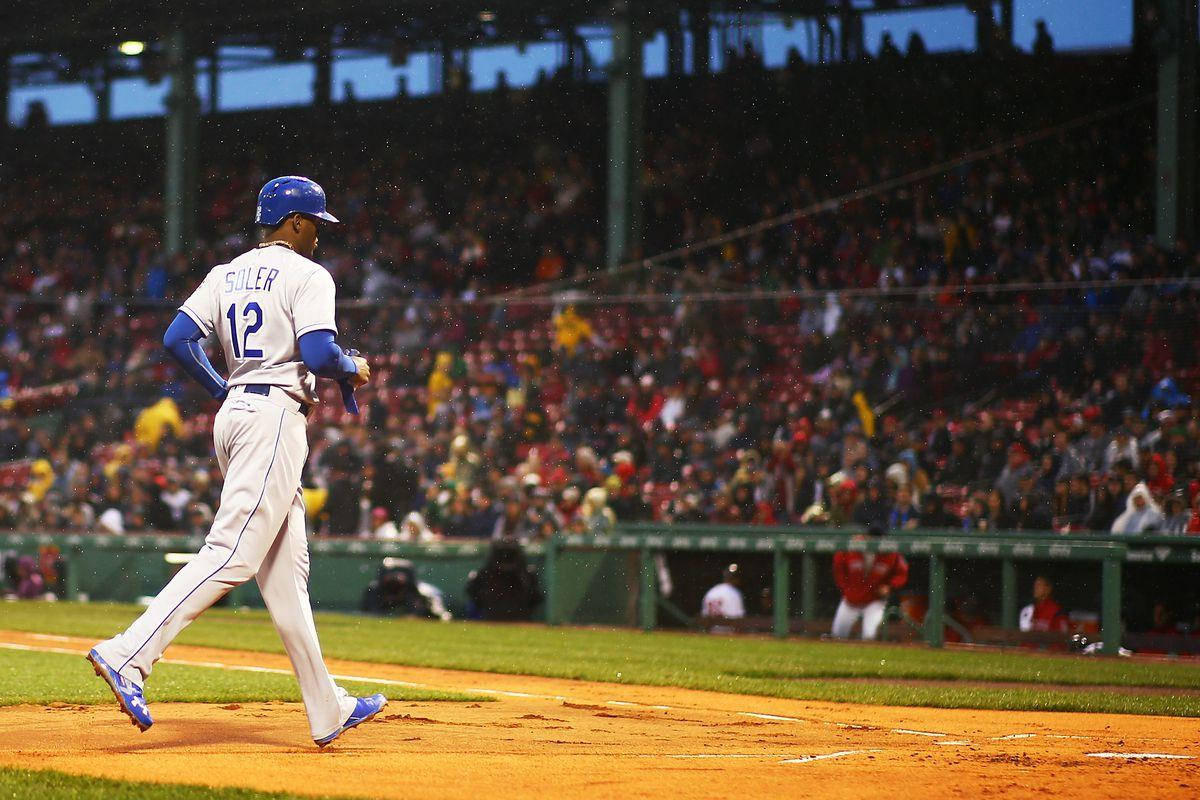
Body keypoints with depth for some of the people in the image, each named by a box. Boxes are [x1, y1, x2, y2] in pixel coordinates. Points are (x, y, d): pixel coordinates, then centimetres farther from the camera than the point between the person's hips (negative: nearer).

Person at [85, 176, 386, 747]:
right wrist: (353, 370, 2)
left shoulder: (226, 275, 16)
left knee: (286, 568, 9)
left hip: (233, 413, 9)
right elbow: (318, 354, -18)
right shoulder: (307, 276, -5)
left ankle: (328, 710, 12)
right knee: (233, 554, -15)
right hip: (275, 416, -9)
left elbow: (177, 339, 7)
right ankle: (127, 656, -27)